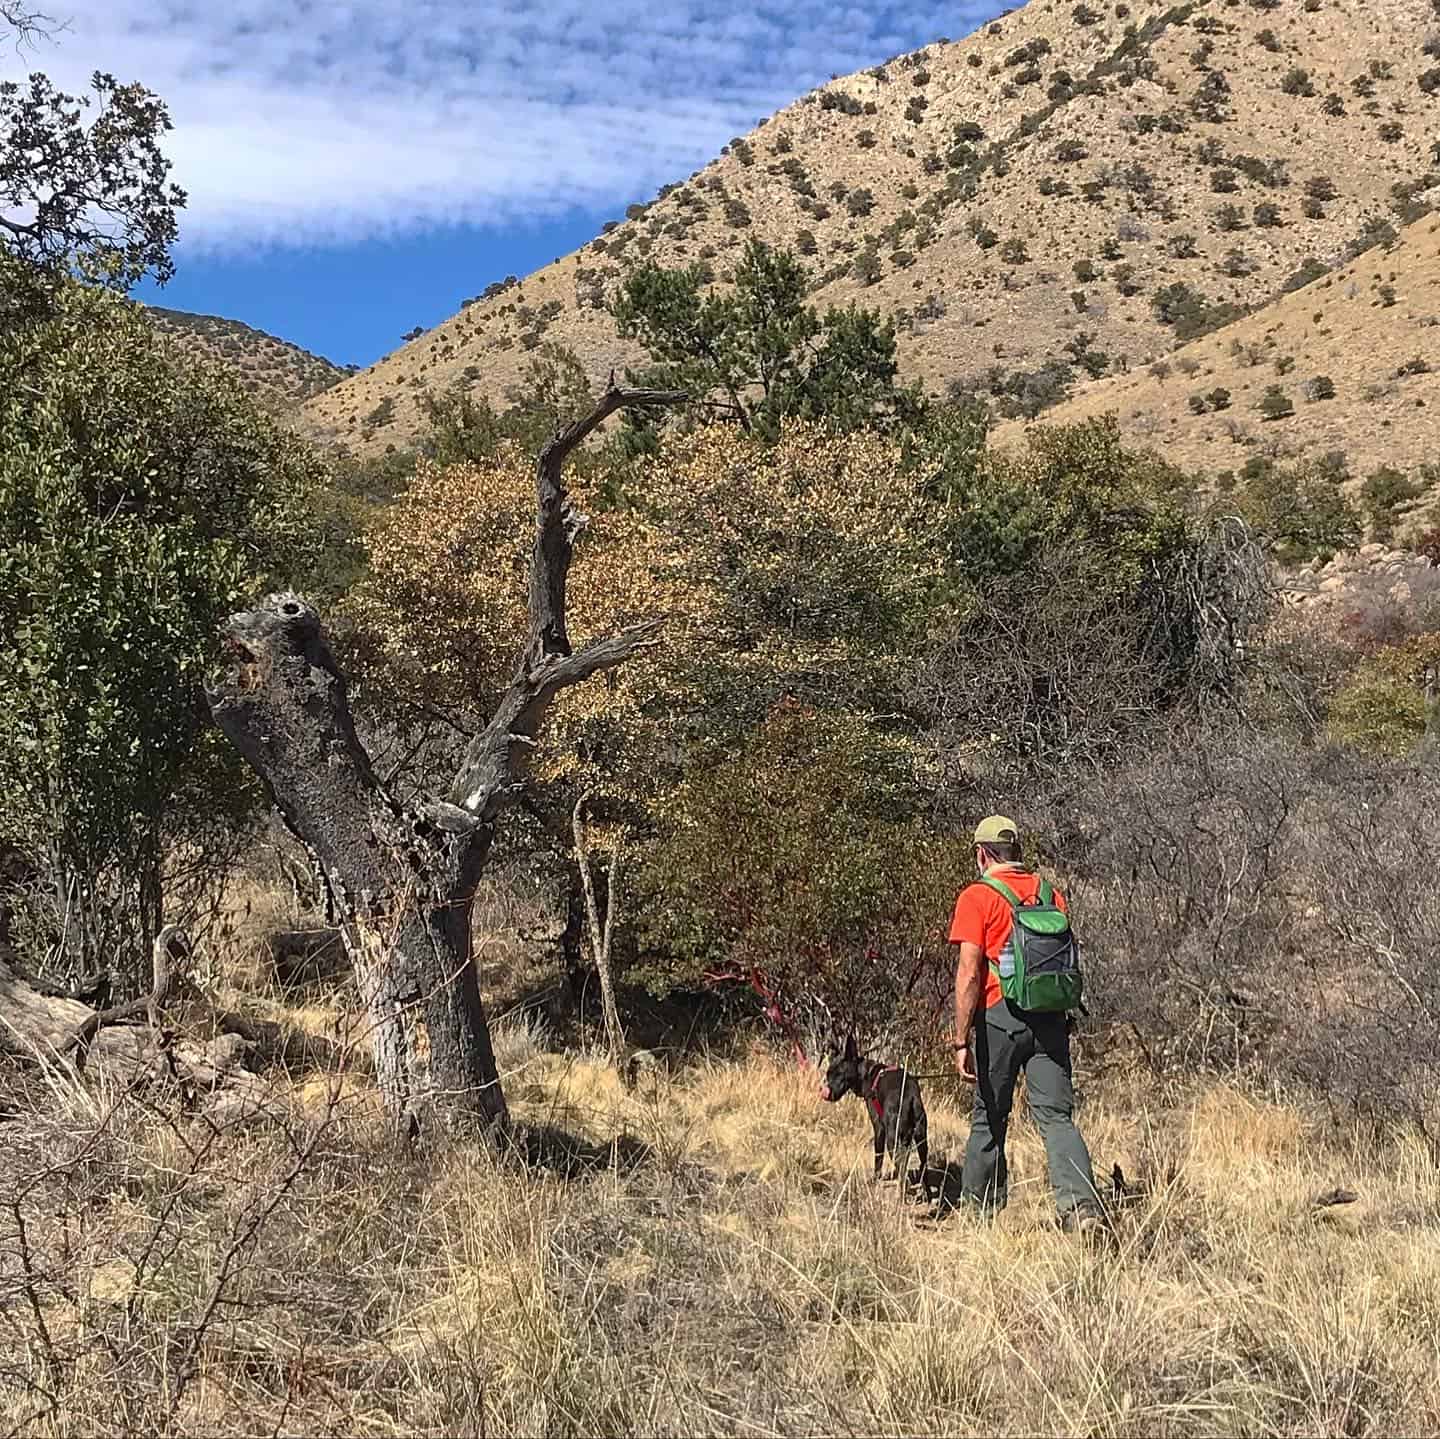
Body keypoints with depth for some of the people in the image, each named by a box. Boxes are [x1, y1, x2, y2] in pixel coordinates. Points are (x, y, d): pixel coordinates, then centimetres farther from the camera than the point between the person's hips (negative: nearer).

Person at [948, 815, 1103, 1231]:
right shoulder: (1051, 895, 12)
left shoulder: (977, 897, -5)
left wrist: (962, 1041, -10)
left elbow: (969, 974, -11)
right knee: (1057, 1116, 1)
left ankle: (981, 1207, 23)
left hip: (1000, 1017, -4)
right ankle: (1082, 1204, -18)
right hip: (1051, 1019, 4)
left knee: (990, 1116, 11)